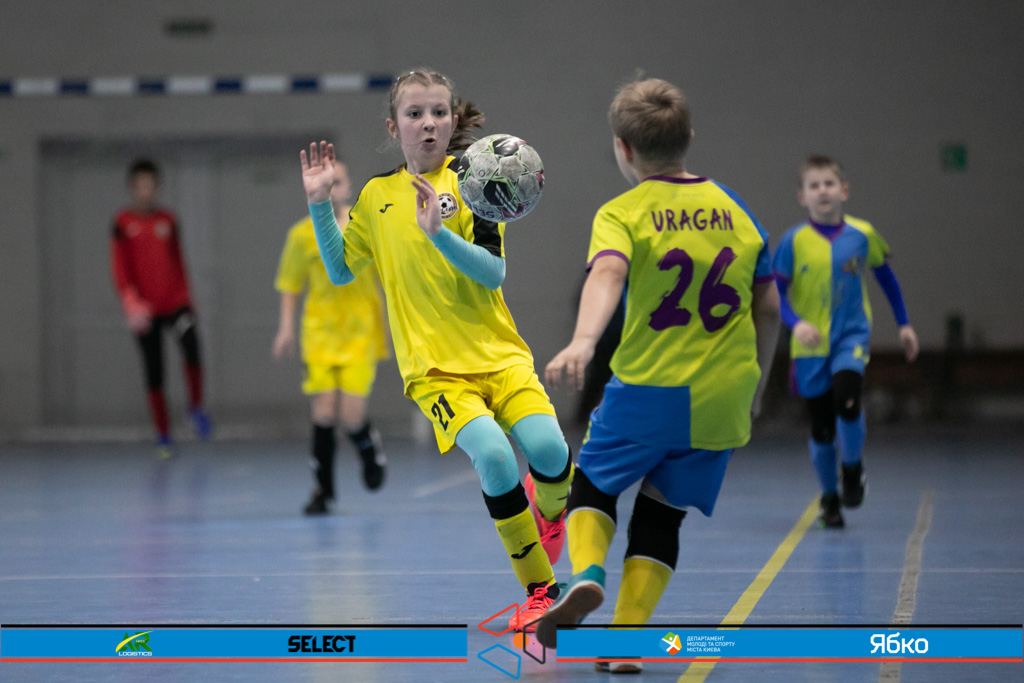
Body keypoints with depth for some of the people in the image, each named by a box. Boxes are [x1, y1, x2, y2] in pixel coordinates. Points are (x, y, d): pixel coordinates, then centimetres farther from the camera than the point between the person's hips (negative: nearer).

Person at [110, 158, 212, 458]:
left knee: (191, 343, -25)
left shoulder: (167, 220, 10)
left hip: (175, 302, 2)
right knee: (154, 371, 0)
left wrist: (187, 298, 16)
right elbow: (119, 268, -4)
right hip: (145, 309, -2)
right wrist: (131, 301, -17)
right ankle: (163, 436, 11)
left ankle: (196, 408, -6)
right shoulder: (124, 223, 1)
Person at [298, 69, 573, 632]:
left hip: (498, 352, 0)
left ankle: (548, 506, 19)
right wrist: (320, 204, 5)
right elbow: (340, 270, 16)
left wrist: (438, 233, -26)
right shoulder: (376, 195, 8)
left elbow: (494, 273, -11)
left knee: (548, 448, -21)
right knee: (492, 455, -25)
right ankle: (540, 590, -9)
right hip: (434, 366, 0)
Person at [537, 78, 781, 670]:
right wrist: (755, 388, 24)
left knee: (592, 485, 17)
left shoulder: (622, 213, -4)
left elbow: (607, 274, -26)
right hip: (721, 398, 3)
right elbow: (769, 310, 13)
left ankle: (587, 575, -11)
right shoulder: (734, 210, 11)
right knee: (662, 513, 14)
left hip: (649, 387, -3)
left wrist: (582, 343, -42)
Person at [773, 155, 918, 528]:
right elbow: (776, 294, -7)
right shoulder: (794, 241, -7)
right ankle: (829, 497, 25)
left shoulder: (862, 235, -3)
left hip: (851, 336, 0)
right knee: (821, 427, 4)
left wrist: (904, 323, 15)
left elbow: (885, 275, 13)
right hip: (810, 346, 0)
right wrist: (797, 323, -24)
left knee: (846, 397, -26)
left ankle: (853, 467, 0)